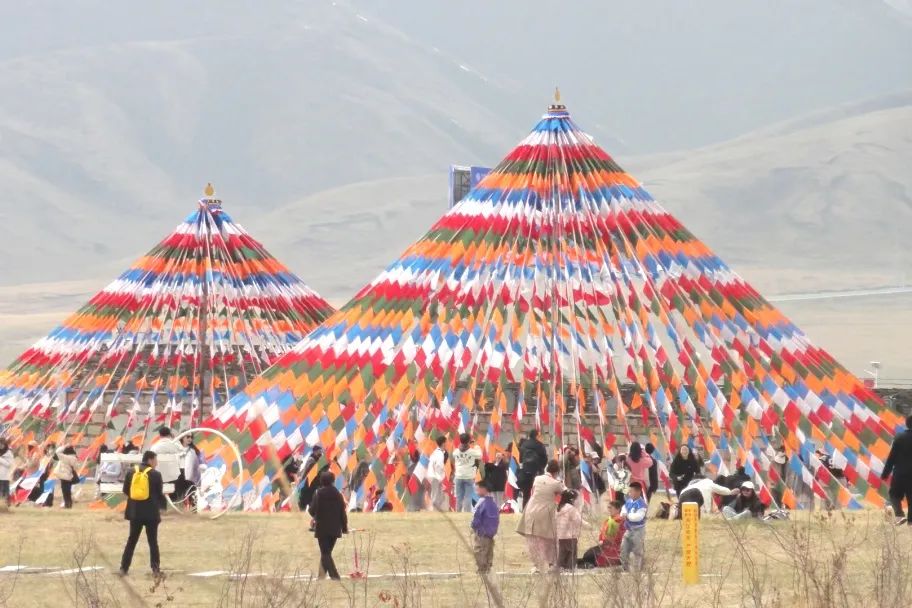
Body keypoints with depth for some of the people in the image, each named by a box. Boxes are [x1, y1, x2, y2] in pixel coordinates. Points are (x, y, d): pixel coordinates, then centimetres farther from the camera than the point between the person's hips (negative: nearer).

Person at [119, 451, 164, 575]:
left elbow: (126, 490, 6)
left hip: (135, 511, 3)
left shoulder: (132, 472, 2)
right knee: (153, 541, 5)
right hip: (151, 512, -3)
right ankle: (155, 568, 3)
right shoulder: (155, 475, -9)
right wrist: (163, 500, 16)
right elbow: (159, 494, -5)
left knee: (132, 540, 11)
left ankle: (124, 568, 7)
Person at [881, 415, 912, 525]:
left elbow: (892, 457, -7)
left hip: (900, 473, -2)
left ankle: (899, 514, -13)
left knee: (895, 495, 9)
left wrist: (885, 473, -1)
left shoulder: (899, 438, -7)